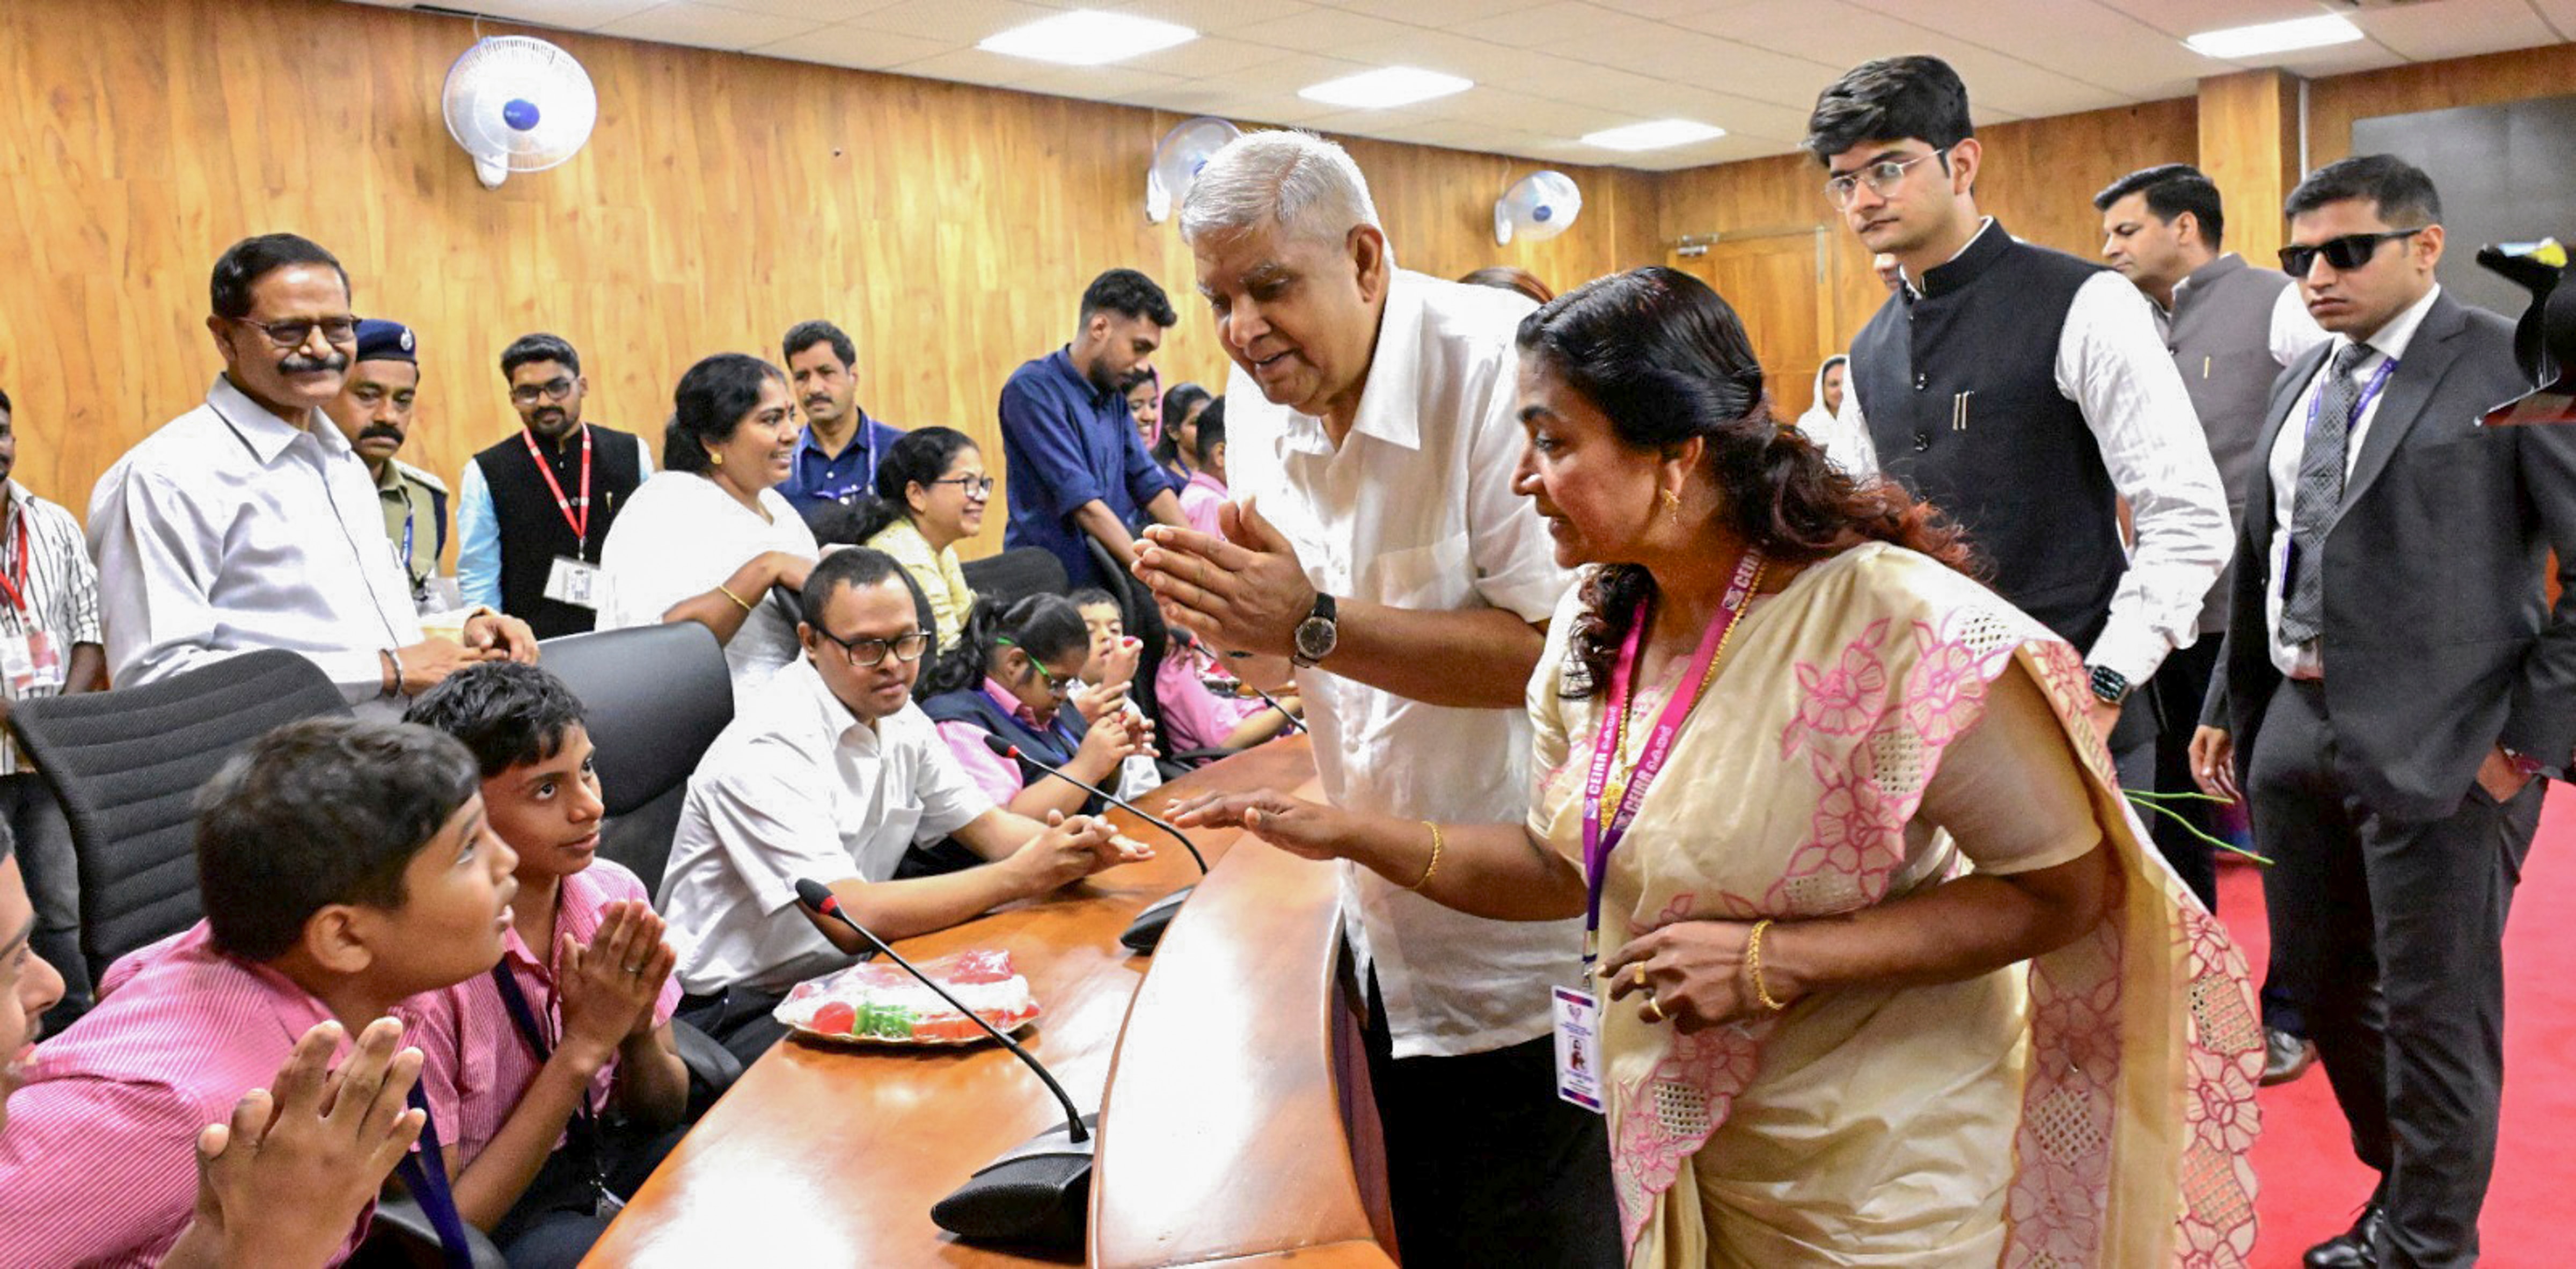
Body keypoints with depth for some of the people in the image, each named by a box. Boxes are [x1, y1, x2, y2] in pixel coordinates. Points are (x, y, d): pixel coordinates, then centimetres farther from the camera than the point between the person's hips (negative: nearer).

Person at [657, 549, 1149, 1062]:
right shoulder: (767, 751, -23)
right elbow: (851, 918, -29)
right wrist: (1022, 874, -27)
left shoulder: (899, 718, 3)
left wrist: (1066, 847, -13)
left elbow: (986, 825, 11)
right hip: (739, 1012, -8)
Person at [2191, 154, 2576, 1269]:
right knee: (2321, 981, 17)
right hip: (2297, 726, 7)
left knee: (2433, 1009, 5)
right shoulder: (2301, 383, 13)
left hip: (2439, 749, -7)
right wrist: (2230, 706, 15)